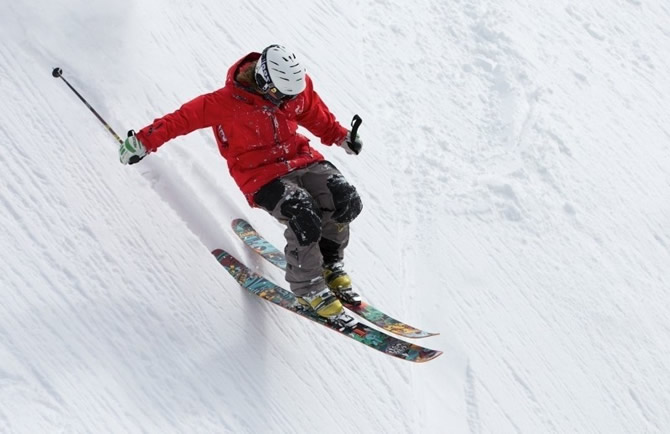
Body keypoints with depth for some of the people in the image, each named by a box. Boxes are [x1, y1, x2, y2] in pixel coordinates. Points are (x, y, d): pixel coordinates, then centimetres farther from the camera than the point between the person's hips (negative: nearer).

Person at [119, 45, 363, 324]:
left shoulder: (299, 85, -3)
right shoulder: (227, 102, -19)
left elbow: (317, 116, 18)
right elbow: (184, 118, -11)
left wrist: (341, 137, 19)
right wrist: (144, 141, -8)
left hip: (300, 158, 6)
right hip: (261, 175, -6)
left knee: (344, 199, -16)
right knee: (305, 219, -28)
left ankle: (330, 264, 12)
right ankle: (308, 289, -2)